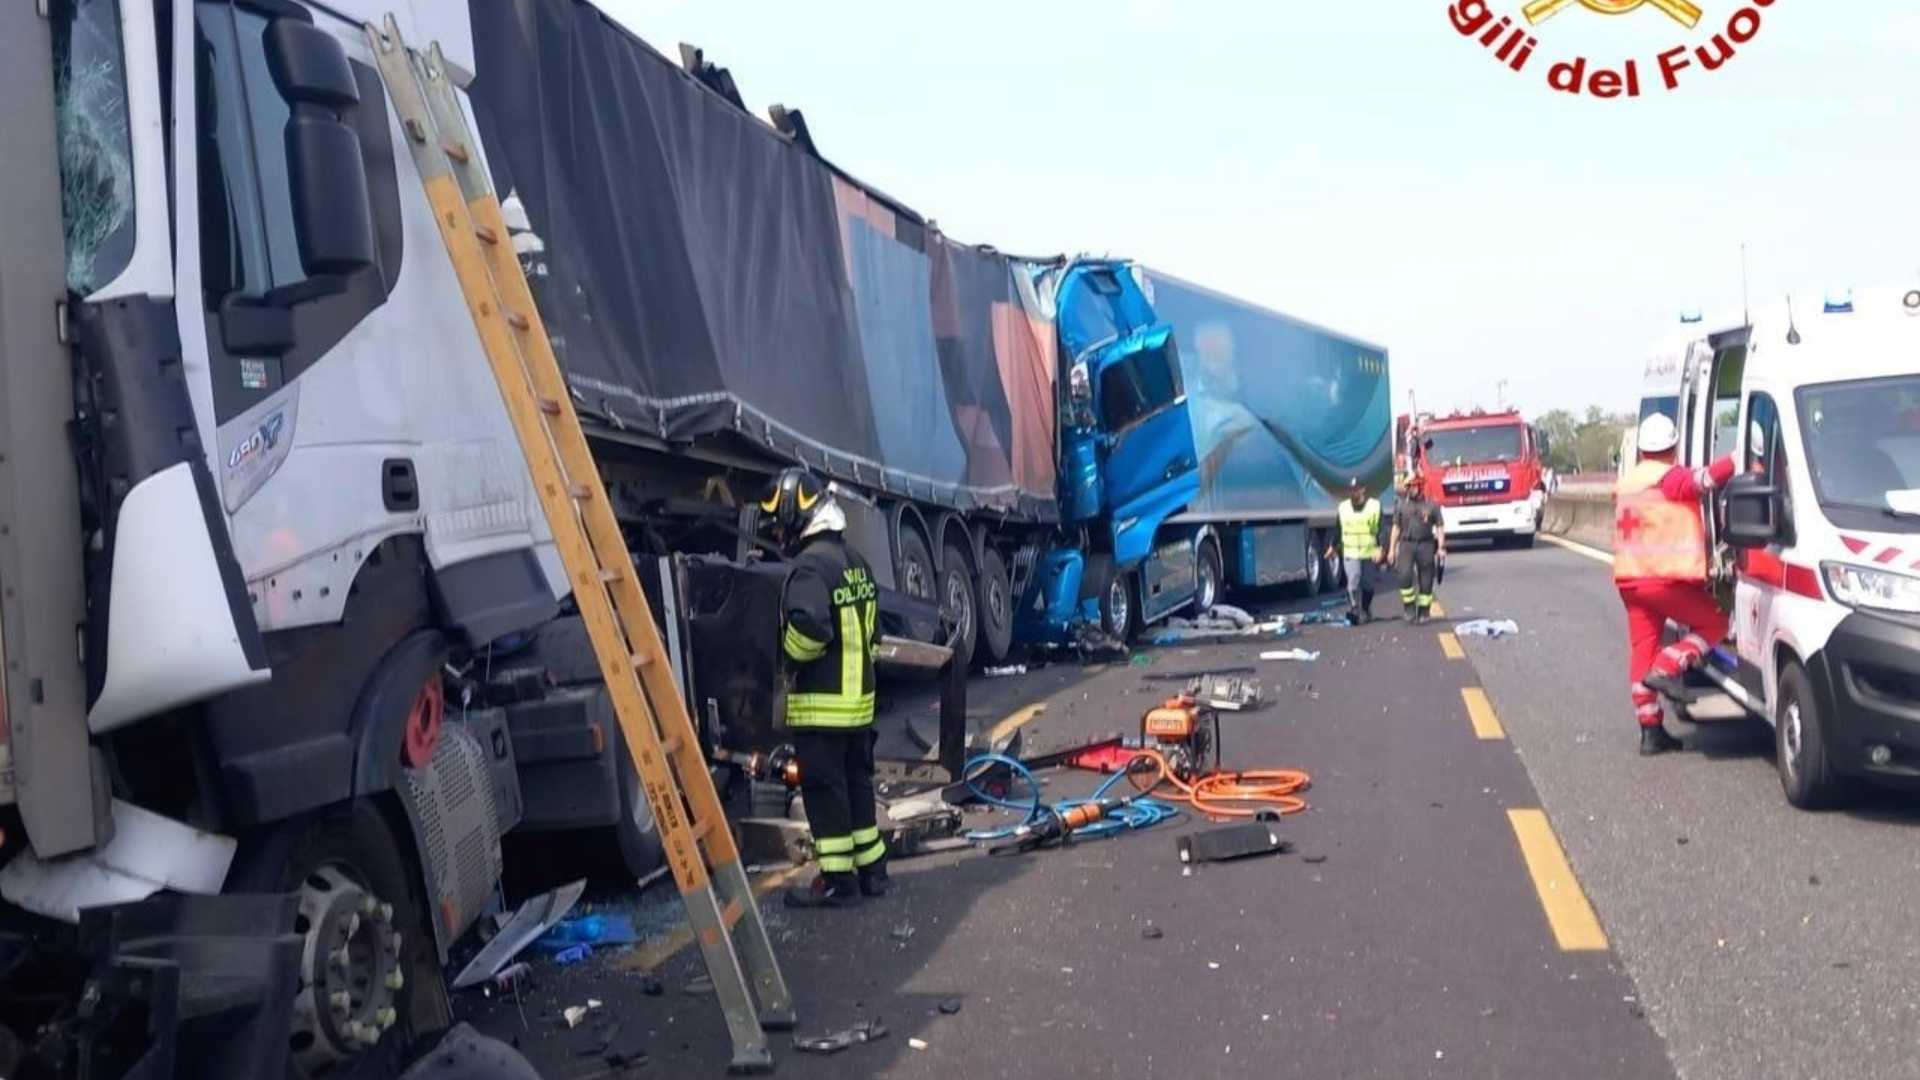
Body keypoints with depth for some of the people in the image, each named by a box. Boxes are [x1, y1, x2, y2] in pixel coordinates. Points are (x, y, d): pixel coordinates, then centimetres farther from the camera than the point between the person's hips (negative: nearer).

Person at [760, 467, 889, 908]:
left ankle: (837, 880, 3)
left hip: (821, 704, -9)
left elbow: (809, 627, -30)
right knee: (856, 783, 17)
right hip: (858, 697, 9)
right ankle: (871, 868, 25)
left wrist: (788, 651, -11)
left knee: (824, 790, -1)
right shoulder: (856, 562, 11)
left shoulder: (810, 565, -18)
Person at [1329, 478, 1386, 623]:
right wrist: (1333, 547, 22)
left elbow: (1381, 529, -6)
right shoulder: (1343, 507, 7)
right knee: (1353, 583, -13)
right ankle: (1356, 611, -12)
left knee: (1367, 585, 10)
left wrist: (1380, 549, -17)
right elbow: (1338, 529, 19)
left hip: (1369, 554, -1)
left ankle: (1366, 612, 27)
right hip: (1350, 553, 1)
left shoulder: (1374, 506, -3)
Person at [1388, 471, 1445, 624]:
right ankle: (1409, 607, -3)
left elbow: (1440, 527, 1)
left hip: (1426, 545, -1)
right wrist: (1392, 549, 6)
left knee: (1425, 581, 2)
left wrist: (1441, 548, -10)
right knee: (1405, 576, -18)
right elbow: (1396, 528, 10)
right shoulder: (1402, 506, 8)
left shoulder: (1432, 505, 2)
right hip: (1406, 544, 1)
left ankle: (1423, 613, 13)